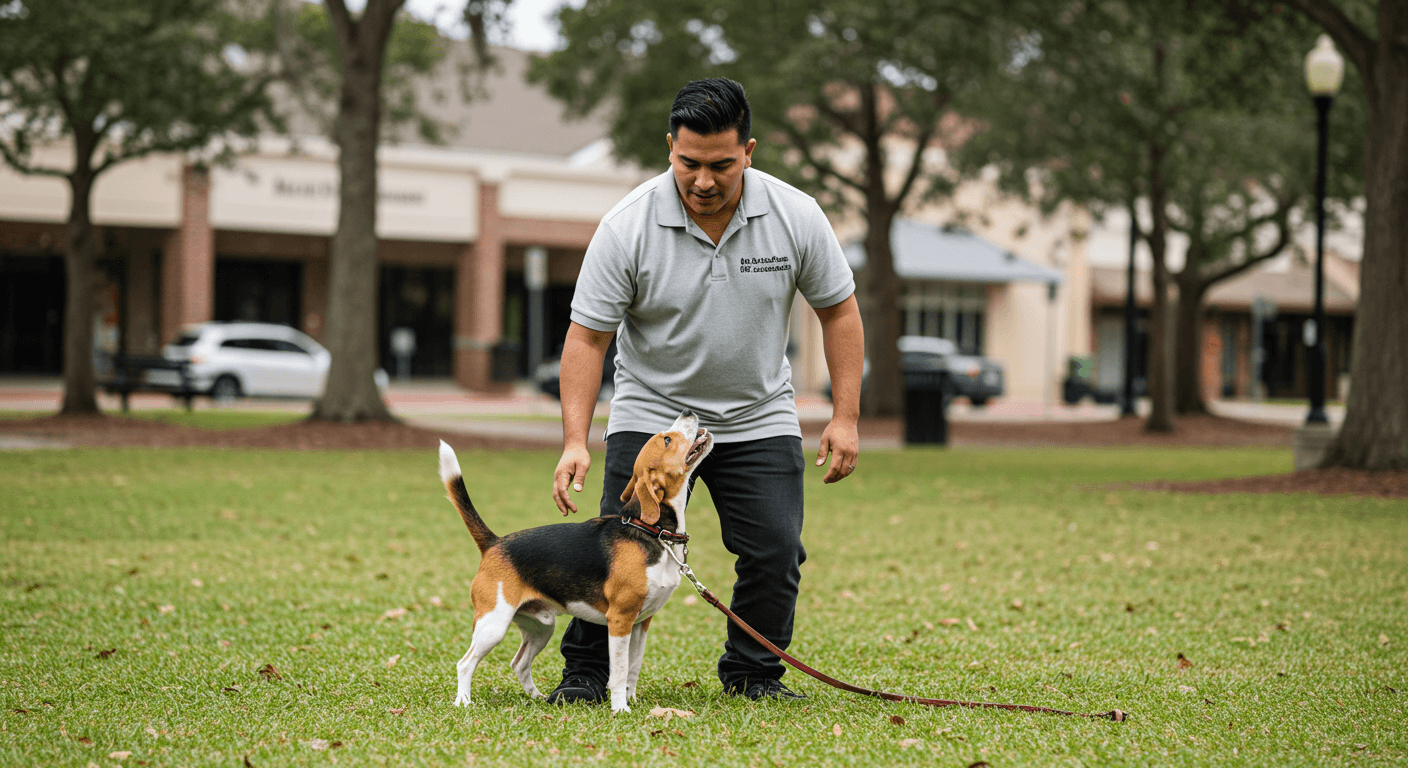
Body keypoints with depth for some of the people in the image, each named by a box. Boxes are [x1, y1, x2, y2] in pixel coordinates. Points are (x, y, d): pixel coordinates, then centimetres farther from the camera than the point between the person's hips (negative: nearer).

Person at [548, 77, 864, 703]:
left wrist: (845, 417, -5)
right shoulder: (627, 227, -18)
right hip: (651, 412, -2)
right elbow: (586, 337, -15)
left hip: (759, 419, 2)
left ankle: (752, 674, 13)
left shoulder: (796, 217, -12)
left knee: (775, 553, -7)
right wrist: (574, 441, -23)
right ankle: (584, 672, 6)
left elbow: (838, 310, -1)